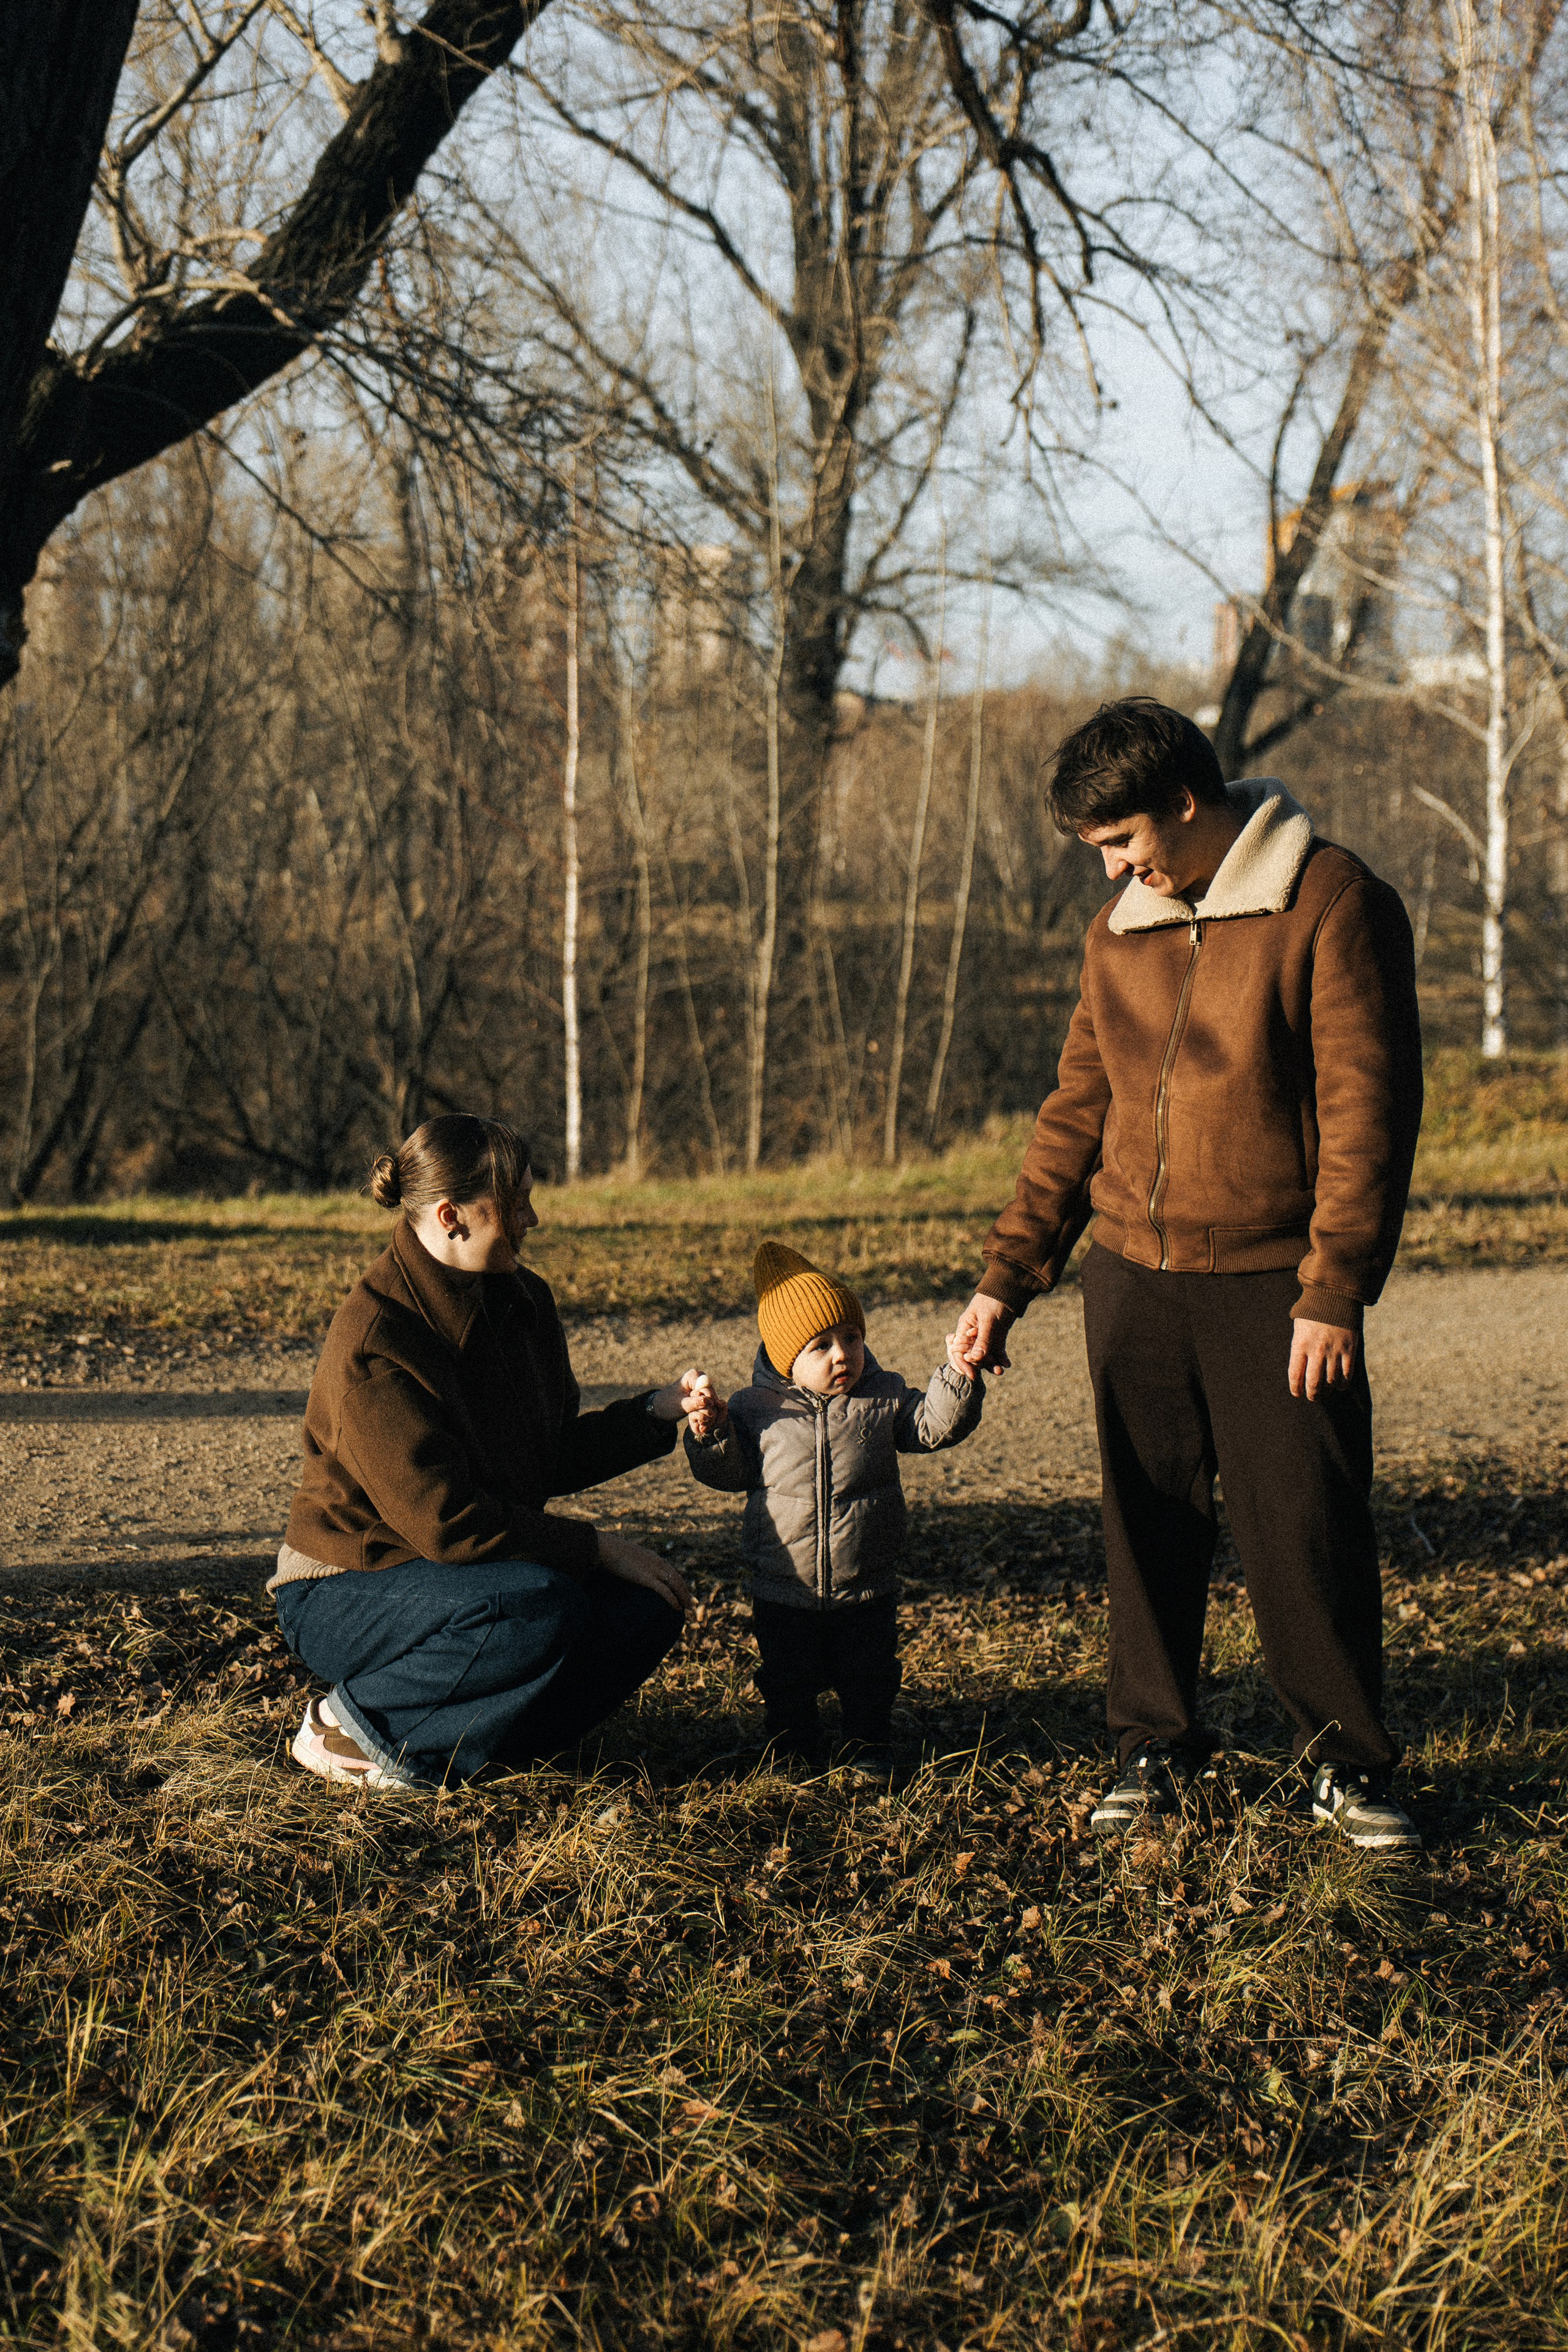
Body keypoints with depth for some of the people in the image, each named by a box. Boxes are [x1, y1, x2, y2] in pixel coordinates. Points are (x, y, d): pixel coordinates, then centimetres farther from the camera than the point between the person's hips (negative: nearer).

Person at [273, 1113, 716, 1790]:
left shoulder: (521, 1301, 5)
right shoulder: (372, 1339, -23)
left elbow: (551, 1462, 12)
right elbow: (444, 1520, -25)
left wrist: (656, 1411, -2)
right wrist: (597, 1547, -21)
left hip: (464, 1574, 8)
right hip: (347, 1594, -8)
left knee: (647, 1608, -14)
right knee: (543, 1610, -34)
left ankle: (437, 1746, -6)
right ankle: (352, 1725, -13)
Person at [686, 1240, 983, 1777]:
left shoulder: (883, 1400, -3)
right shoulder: (757, 1409, -6)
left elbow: (933, 1425, -9)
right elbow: (730, 1473, -1)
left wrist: (959, 1374, -22)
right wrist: (711, 1437, -20)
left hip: (867, 1590, 1)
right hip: (784, 1592, -1)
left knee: (868, 1677, 13)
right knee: (788, 1681, 13)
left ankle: (869, 1743, 32)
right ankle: (793, 1743, 32)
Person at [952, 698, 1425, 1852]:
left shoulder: (1333, 904, -7)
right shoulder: (1121, 931, 12)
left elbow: (1368, 1110, -11)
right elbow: (1077, 1114, 16)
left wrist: (1334, 1292, -15)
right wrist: (1008, 1275, 10)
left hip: (1273, 1287, -5)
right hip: (1132, 1278, 5)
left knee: (1306, 1528, -3)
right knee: (1149, 1526, 8)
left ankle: (1349, 1762, 12)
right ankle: (1156, 1746, 21)